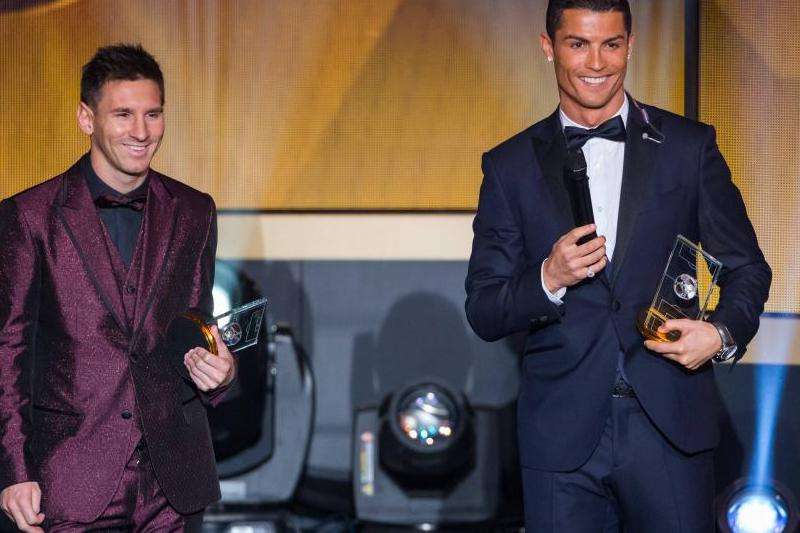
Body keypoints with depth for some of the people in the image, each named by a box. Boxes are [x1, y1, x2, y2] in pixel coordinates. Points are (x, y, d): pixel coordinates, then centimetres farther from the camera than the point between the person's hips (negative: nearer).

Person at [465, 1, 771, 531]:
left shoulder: (690, 146, 6)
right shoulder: (511, 166, 7)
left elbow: (746, 267, 9)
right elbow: (483, 312, 5)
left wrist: (723, 332, -11)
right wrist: (548, 280, -14)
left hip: (671, 423, 0)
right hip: (561, 430, 0)